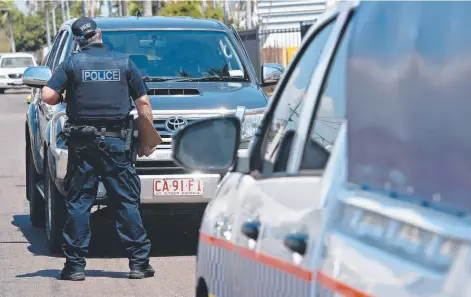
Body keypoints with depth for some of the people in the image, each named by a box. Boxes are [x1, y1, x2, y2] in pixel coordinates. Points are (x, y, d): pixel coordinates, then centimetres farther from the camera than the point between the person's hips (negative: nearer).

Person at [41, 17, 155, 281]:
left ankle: (75, 265, 3)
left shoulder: (72, 63, 1)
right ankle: (139, 262, 1)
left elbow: (48, 96, -9)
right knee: (127, 202, 4)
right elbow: (143, 102, 4)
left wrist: (64, 98, 13)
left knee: (78, 202, 4)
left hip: (82, 142, 0)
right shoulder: (124, 63, 5)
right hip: (115, 141, 0)